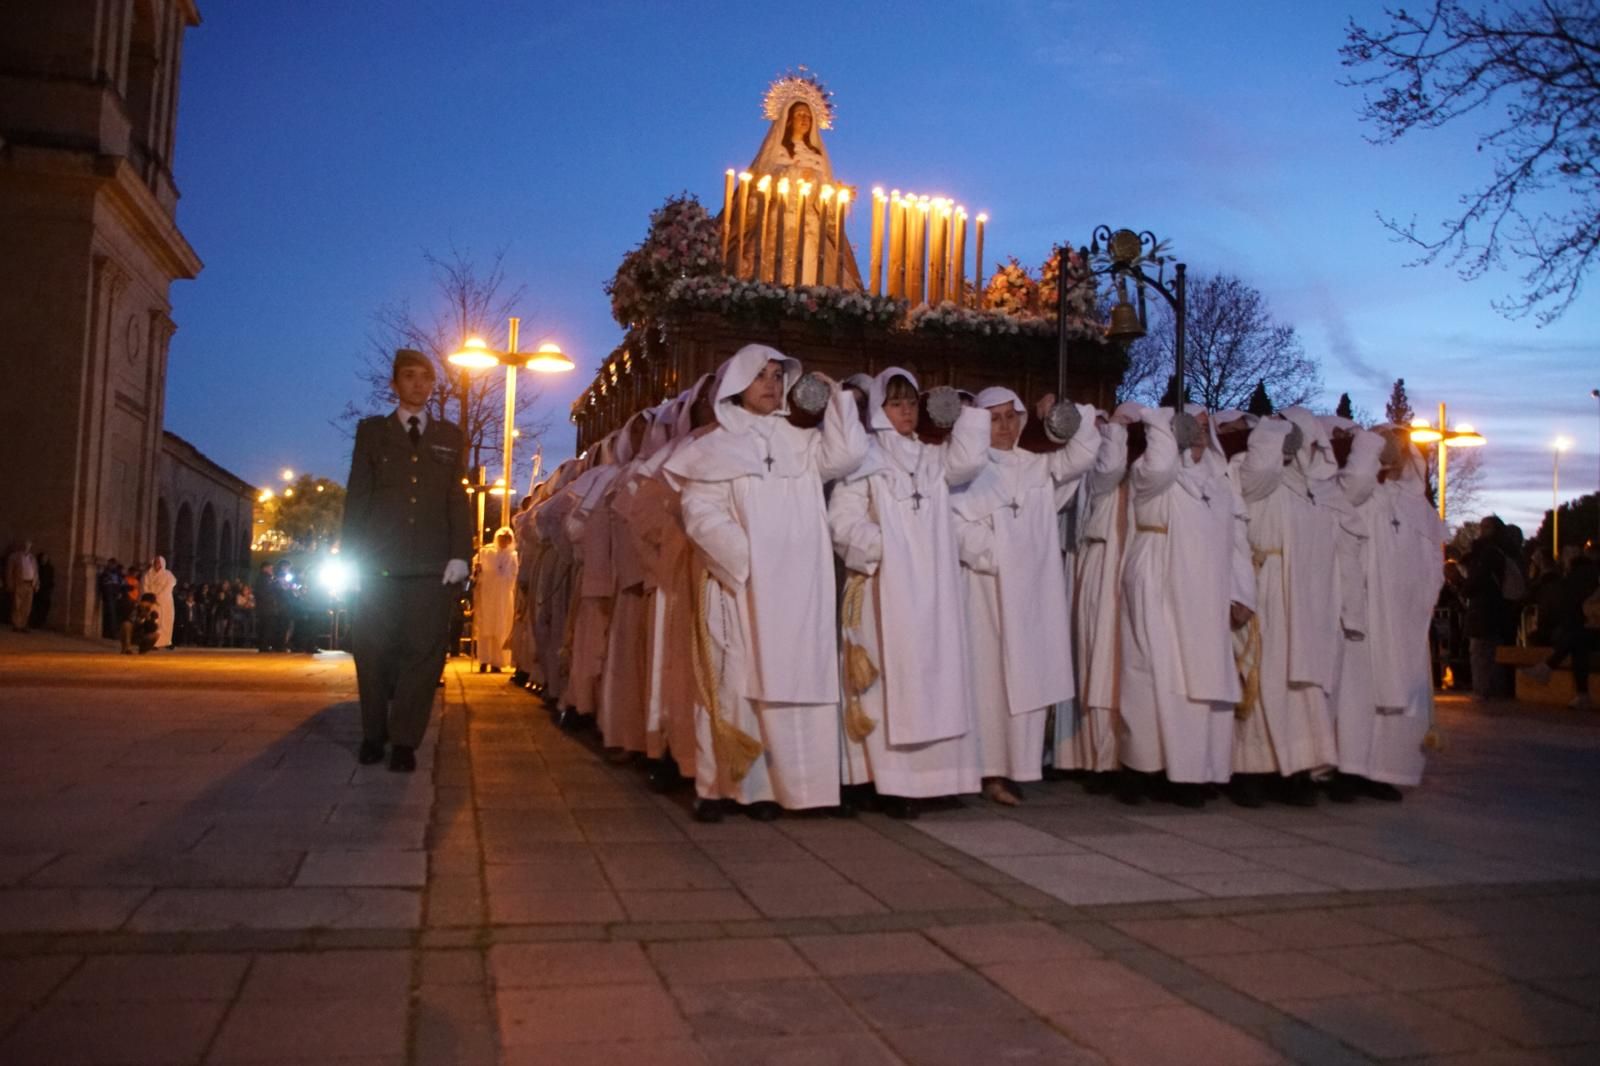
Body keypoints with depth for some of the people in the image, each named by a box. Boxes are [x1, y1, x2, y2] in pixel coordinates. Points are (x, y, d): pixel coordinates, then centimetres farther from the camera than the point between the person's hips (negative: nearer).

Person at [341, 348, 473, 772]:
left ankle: (405, 741, 3)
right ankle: (373, 734, 16)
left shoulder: (449, 436, 15)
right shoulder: (372, 431, 13)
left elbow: (457, 499, 8)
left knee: (423, 650, -3)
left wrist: (460, 554, -3)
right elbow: (357, 494, 8)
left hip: (432, 562, 0)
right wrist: (351, 554, -2)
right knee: (373, 648, 1)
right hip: (380, 559, 0)